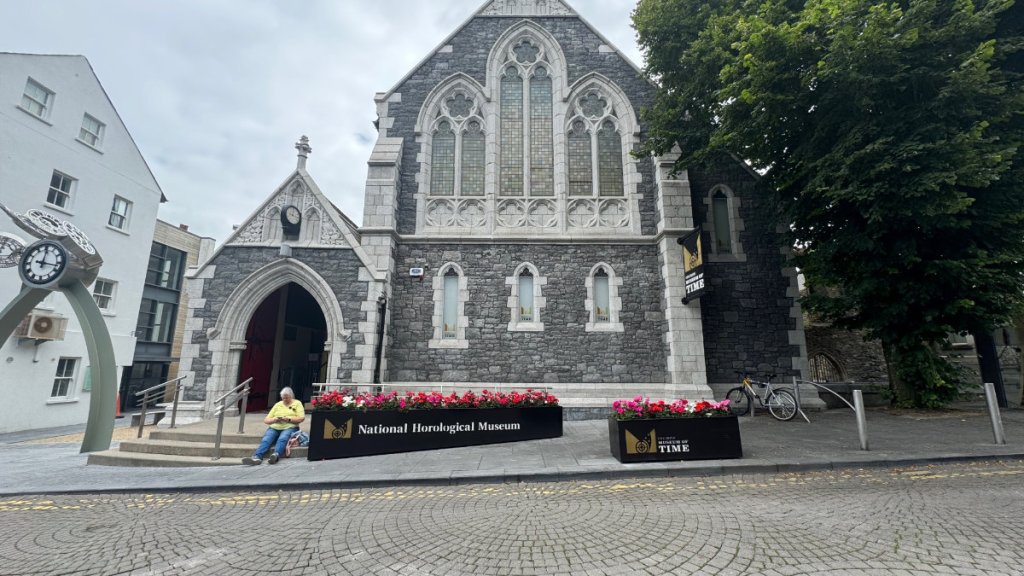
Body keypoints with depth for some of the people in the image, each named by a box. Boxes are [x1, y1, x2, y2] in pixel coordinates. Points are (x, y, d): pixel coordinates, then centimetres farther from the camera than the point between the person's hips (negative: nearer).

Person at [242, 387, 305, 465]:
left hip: (289, 428, -4)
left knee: (282, 439, -36)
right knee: (266, 440, -28)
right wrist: (274, 419, -4)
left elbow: (301, 418, -1)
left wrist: (289, 419, -14)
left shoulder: (297, 403, 13)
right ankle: (256, 457, -49)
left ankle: (276, 455, -59)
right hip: (274, 427, 4)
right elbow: (266, 420, 18)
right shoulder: (278, 404, 23)